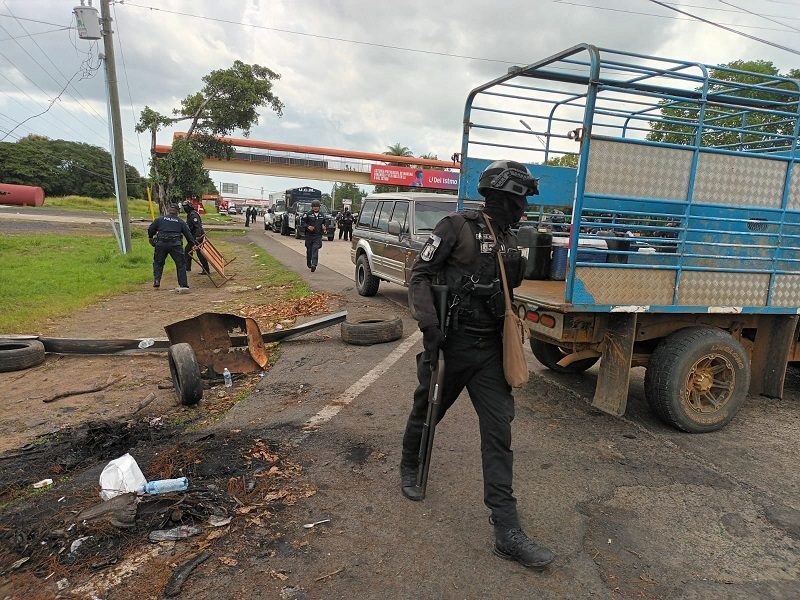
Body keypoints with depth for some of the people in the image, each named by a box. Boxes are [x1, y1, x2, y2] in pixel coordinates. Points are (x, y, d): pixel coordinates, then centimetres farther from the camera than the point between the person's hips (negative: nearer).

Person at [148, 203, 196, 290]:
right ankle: (183, 284, 3)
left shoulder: (160, 219, 12)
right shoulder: (180, 221, 11)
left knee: (158, 262, 18)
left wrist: (151, 237, 31)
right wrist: (193, 244, 12)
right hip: (175, 244, -1)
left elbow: (150, 230, 13)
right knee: (180, 264, 6)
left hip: (161, 244, 1)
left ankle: (156, 280, 9)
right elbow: (188, 234, 8)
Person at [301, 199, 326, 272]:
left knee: (315, 250, -13)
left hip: (318, 236, 1)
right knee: (309, 250, 9)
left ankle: (314, 265, -20)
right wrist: (308, 226, -18)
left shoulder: (322, 215, 12)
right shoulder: (308, 214, -1)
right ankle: (309, 263, 28)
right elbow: (302, 222, -3)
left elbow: (323, 223, 25)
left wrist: (324, 228, 4)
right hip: (309, 235, -1)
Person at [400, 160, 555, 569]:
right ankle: (409, 467, 47)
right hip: (451, 344, -5)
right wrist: (428, 324, -21)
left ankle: (507, 532, 6)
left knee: (499, 432, 1)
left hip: (489, 350, 6)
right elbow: (420, 274, -13)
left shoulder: (509, 241, 11)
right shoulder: (457, 227, -10)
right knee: (427, 412, 15)